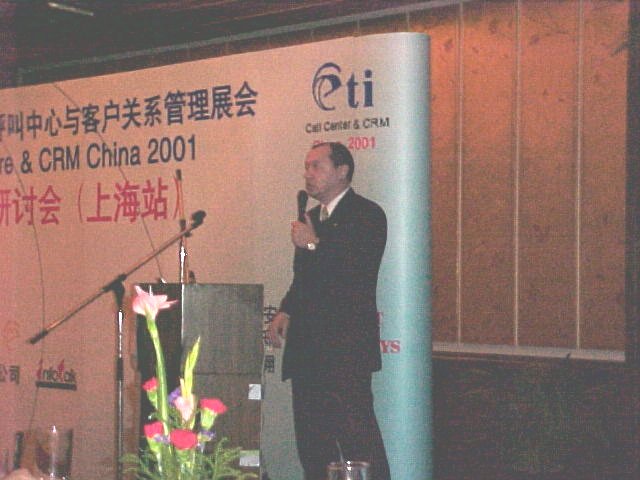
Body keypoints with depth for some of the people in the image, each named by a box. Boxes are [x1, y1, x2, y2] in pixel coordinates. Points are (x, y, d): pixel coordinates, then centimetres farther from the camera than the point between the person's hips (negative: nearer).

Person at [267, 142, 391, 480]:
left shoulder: (367, 214, -4)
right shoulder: (311, 219, 20)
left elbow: (360, 274, -16)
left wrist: (315, 245, -13)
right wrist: (286, 311, 9)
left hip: (347, 344, -8)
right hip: (307, 345, 8)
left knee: (357, 433, -12)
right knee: (311, 438, 9)